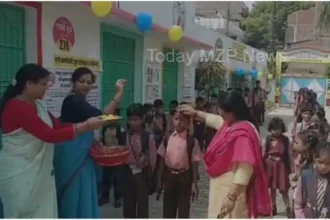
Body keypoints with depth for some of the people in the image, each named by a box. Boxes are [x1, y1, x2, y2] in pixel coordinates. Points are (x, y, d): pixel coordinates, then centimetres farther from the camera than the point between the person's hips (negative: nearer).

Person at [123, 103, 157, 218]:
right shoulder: (124, 136, -1)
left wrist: (149, 175, 1)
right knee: (128, 205, 11)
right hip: (128, 173, 3)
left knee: (142, 205, 6)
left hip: (142, 174, -2)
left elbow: (152, 158, -3)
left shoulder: (149, 137, -8)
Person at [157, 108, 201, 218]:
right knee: (168, 208, 12)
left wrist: (194, 183, -8)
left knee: (184, 209, 8)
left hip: (184, 177, -3)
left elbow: (194, 163, -7)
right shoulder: (167, 139, 1)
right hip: (169, 176, 3)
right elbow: (162, 160, 5)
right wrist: (160, 180, 5)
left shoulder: (192, 141, -8)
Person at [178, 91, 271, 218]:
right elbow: (215, 120, 29)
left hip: (232, 190, -10)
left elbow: (245, 169, -30)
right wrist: (195, 113, 34)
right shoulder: (229, 124, 4)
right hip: (222, 188, 10)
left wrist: (232, 197, -32)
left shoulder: (243, 133, -25)